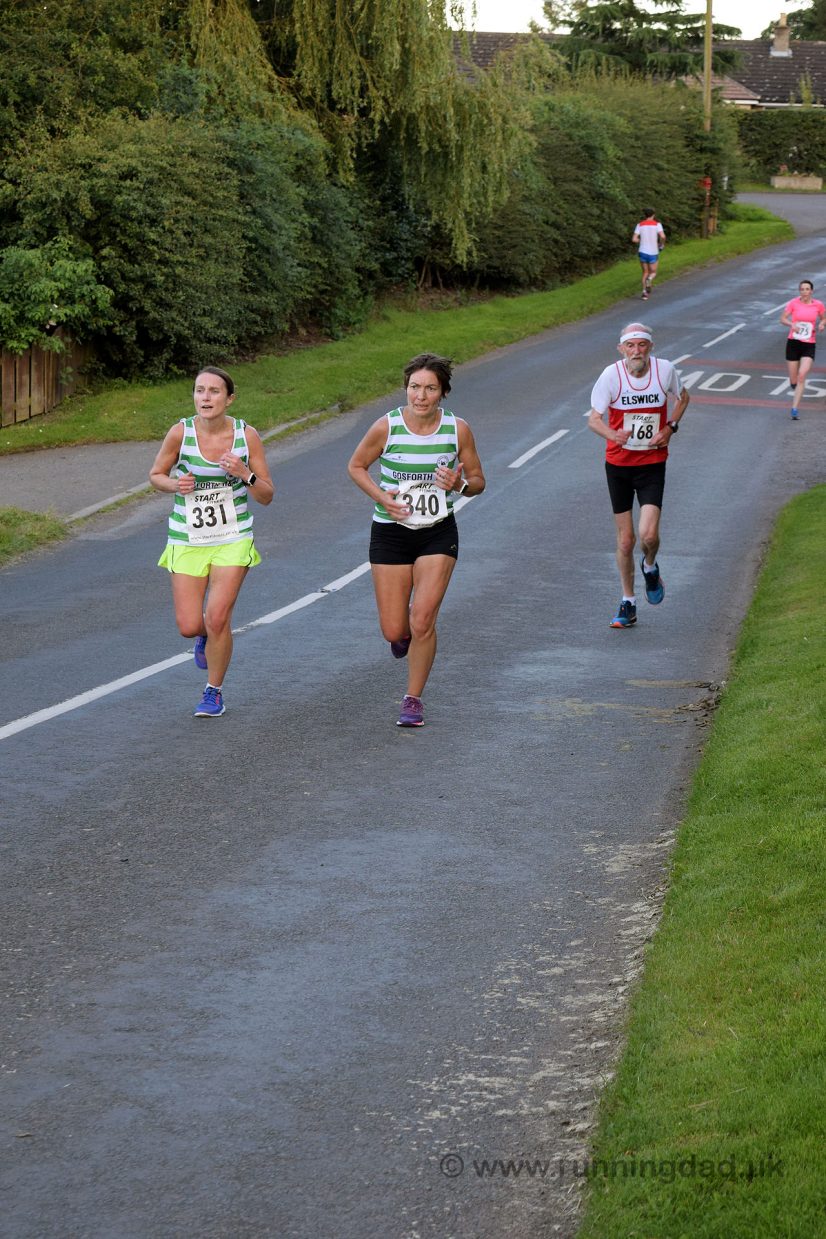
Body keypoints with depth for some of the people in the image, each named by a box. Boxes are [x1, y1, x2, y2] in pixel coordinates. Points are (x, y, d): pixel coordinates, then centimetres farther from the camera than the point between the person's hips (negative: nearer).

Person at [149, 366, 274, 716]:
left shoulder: (247, 435, -9)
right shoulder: (181, 432, -11)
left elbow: (266, 496, -3)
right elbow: (155, 475, 4)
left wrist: (244, 474, -22)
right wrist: (176, 485, -17)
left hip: (233, 540, -1)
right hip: (187, 541, 1)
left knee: (217, 618, -11)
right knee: (189, 627, -2)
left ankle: (214, 692, 11)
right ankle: (207, 635, 37)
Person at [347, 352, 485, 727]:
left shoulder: (458, 429, -7)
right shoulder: (386, 427, -11)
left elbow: (478, 481, 5)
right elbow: (356, 466, 5)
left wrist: (459, 484, -19)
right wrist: (381, 496, -13)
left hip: (438, 532, 0)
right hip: (391, 532, 0)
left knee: (422, 620, -13)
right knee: (394, 631, 0)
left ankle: (413, 699, 7)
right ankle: (404, 631, 40)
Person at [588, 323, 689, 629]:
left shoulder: (665, 370, -7)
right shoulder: (611, 375, -11)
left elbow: (682, 397, 14)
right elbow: (593, 418, -10)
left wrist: (670, 427, -3)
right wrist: (612, 434, -32)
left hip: (652, 465, 0)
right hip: (618, 464, 0)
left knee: (648, 535, -16)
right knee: (625, 539, 7)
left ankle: (650, 568, 21)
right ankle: (628, 603, 23)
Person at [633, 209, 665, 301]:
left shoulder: (640, 225, 3)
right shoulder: (657, 224, -4)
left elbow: (634, 239, -4)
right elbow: (662, 236, -19)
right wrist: (661, 244, 1)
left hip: (642, 252, 2)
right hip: (653, 253, -2)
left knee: (645, 272, 18)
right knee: (653, 273, 13)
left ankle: (644, 292, 4)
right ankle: (649, 280, -22)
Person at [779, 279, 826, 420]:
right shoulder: (793, 303, -5)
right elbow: (783, 318, 1)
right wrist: (791, 324, -20)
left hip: (809, 345, 0)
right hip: (793, 343, 0)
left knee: (802, 375, -19)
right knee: (793, 381, 4)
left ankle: (795, 408, -15)